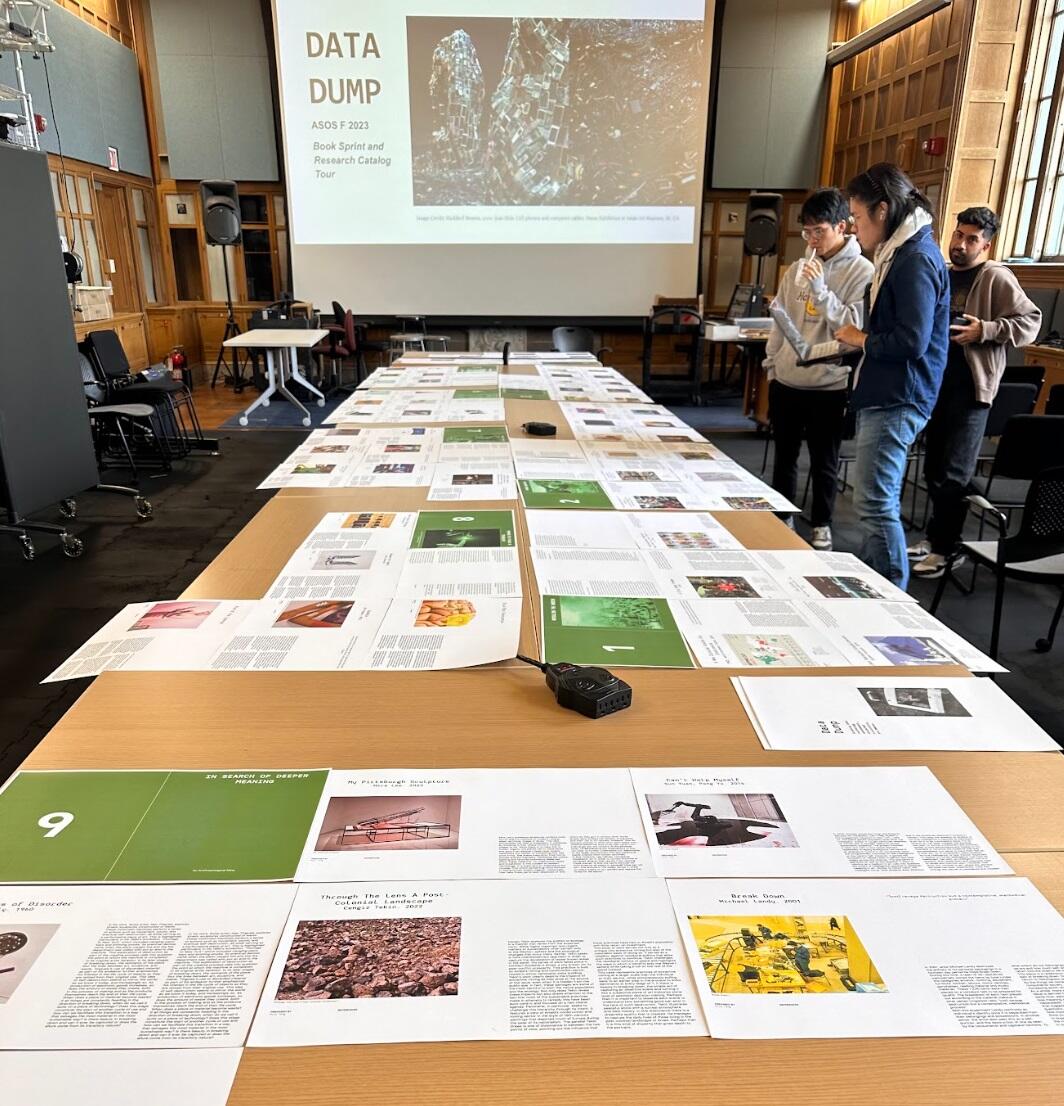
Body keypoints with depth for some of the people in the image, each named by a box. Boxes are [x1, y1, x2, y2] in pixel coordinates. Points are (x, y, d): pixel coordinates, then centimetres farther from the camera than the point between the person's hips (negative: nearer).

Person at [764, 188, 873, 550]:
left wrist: (821, 290, -20)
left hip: (829, 386, -4)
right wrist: (771, 365, 11)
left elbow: (855, 327, -15)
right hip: (786, 381, 5)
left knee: (824, 463, 8)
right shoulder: (797, 268, 8)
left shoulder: (862, 271, -7)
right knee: (784, 457, 15)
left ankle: (821, 525, 25)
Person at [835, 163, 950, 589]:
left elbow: (911, 341, -21)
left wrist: (861, 338, -7)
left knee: (875, 505, -7)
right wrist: (856, 340, 8)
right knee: (877, 501, 16)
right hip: (884, 397, 11)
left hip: (896, 402, -11)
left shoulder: (916, 260, -15)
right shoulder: (899, 253, 15)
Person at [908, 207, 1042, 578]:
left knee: (954, 473, -4)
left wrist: (984, 331, -22)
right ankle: (935, 535, 27)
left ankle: (942, 548, 4)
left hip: (970, 386, -7)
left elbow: (1030, 322, -11)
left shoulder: (996, 278, -5)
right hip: (934, 382, 7)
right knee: (933, 468, 14)